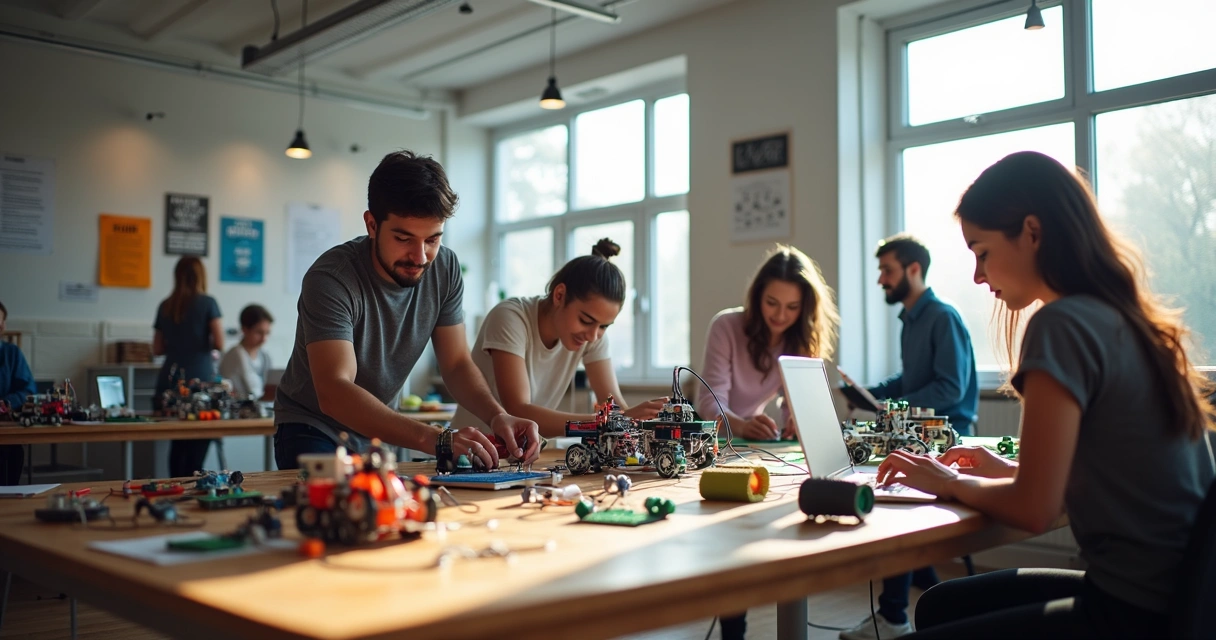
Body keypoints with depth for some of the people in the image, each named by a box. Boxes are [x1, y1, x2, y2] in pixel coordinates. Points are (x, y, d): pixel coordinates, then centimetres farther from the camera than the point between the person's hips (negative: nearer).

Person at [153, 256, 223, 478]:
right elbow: (219, 344, -8)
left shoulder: (165, 306, 11)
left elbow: (157, 349, 16)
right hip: (201, 378, -5)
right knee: (199, 444, 0)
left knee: (178, 442, 11)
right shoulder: (207, 303, -3)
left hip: (170, 379, 5)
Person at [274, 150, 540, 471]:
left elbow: (457, 364, -6)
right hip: (312, 430, -6)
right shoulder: (331, 278, -28)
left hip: (376, 431, 6)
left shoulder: (444, 268, -11)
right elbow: (334, 394, -39)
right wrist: (435, 439, -51)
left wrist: (497, 416, -27)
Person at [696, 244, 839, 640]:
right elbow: (711, 402, -28)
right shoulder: (726, 326, -20)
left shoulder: (802, 339, -6)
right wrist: (741, 426, -49)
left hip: (753, 444, 4)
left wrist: (796, 422, -36)